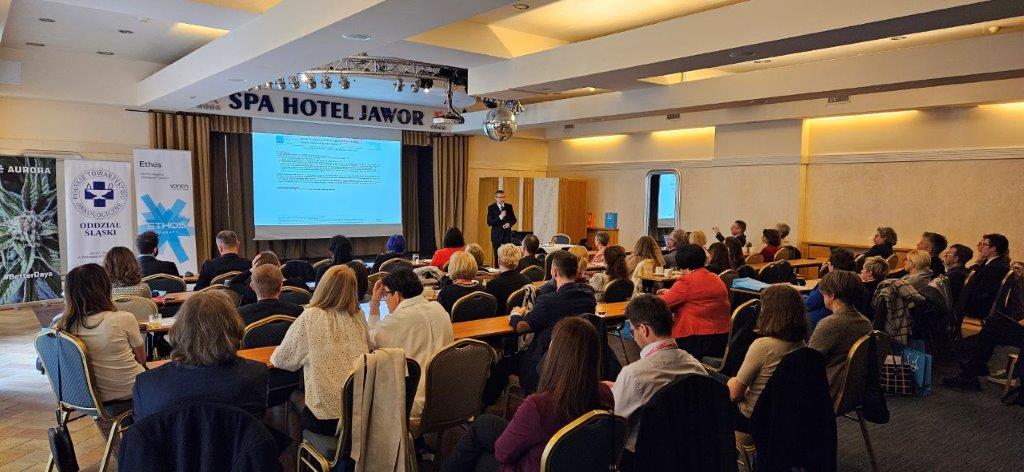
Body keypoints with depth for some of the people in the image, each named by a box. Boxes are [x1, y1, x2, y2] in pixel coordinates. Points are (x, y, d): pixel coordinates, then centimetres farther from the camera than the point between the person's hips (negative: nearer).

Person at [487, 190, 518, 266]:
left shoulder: (509, 207, 7)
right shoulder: (491, 207, -2)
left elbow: (514, 219, 14)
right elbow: (489, 223, -8)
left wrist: (510, 224, -7)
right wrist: (500, 217, -19)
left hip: (507, 234, 1)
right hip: (496, 235, -1)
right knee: (497, 255, 3)